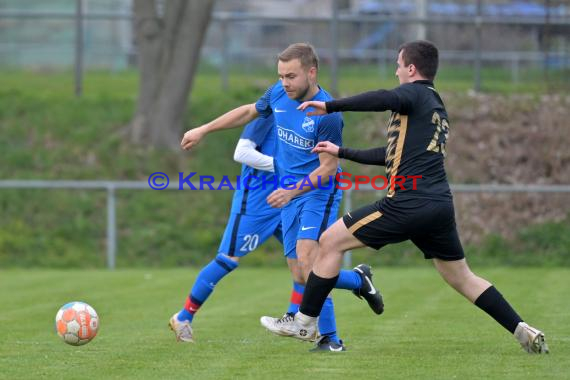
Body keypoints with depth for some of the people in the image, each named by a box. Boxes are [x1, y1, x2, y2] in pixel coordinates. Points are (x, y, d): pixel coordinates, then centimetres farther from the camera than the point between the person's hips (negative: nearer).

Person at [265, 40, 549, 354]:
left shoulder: (416, 93, -1)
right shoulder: (437, 108, 26)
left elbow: (385, 99, -26)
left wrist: (330, 106, -22)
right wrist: (342, 153, 36)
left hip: (408, 202, -9)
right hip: (440, 205, 9)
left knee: (331, 241, 2)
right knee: (462, 278, 16)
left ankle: (304, 323, 4)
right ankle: (525, 333, 8)